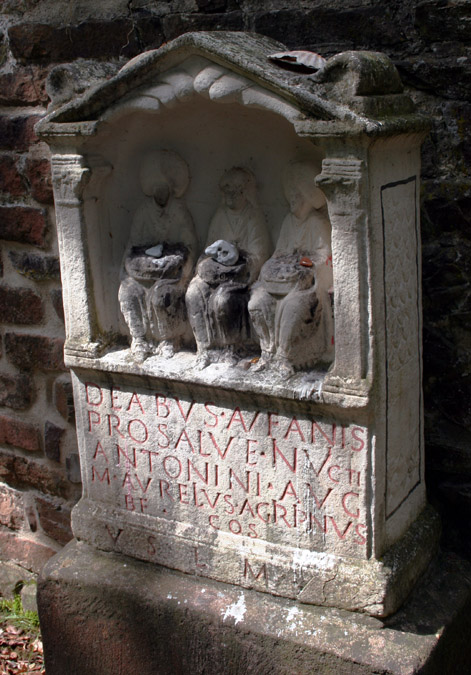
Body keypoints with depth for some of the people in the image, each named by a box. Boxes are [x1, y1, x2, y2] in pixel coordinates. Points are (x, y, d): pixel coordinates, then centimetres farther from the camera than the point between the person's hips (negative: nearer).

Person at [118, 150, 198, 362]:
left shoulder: (180, 211, 2)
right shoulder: (143, 211, 9)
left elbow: (190, 246, 0)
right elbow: (133, 244, 11)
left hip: (172, 267, -3)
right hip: (145, 262, 3)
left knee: (162, 294, -31)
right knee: (130, 291, -26)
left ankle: (168, 339, -10)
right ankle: (139, 338, -14)